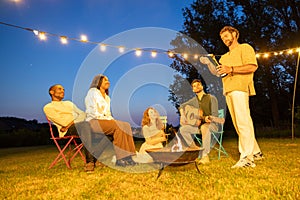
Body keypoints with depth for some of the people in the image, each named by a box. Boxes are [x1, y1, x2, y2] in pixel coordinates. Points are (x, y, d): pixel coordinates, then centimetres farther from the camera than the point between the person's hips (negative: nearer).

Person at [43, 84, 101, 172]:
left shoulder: (69, 103, 32)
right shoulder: (48, 107, 14)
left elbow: (83, 114, 14)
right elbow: (62, 121, -5)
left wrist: (71, 123, -4)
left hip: (81, 125, 6)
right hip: (67, 130, -5)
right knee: (85, 125, -37)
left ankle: (96, 158, -28)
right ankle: (89, 161, -39)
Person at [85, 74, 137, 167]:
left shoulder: (107, 97, 25)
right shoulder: (92, 92, 0)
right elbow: (92, 112, -11)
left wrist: (111, 119, 1)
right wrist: (106, 118, -15)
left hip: (106, 120, 7)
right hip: (93, 121, -7)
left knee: (126, 125, -18)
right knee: (118, 126, -30)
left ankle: (127, 156, -25)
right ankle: (120, 159, -30)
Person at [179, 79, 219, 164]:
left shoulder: (211, 98, -6)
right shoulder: (194, 100, 9)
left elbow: (215, 114, -12)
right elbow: (182, 106, 19)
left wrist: (208, 118, -33)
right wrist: (182, 115, 2)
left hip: (211, 124, -5)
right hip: (198, 124, 5)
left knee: (204, 127, -41)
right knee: (182, 129, -14)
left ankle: (205, 156, -41)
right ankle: (194, 148, -2)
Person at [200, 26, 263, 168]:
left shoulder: (244, 48, 8)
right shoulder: (224, 57, 30)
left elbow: (253, 66, -7)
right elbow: (217, 73, 19)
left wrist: (231, 69, -14)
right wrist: (208, 63, 3)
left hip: (240, 88, -8)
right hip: (228, 91, 8)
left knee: (243, 122, -14)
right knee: (238, 123, 7)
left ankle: (247, 158, -13)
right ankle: (256, 152, 17)